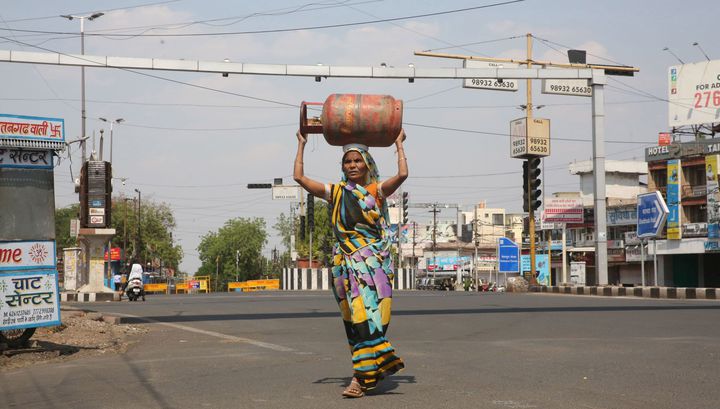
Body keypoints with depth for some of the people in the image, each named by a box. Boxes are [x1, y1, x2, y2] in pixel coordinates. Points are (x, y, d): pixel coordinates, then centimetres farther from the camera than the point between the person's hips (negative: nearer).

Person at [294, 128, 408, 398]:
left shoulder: (377, 191, 6)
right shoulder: (336, 192, 12)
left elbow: (402, 175, -10)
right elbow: (299, 177, 8)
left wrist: (399, 144, 3)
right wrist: (301, 144, 15)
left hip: (374, 262, -3)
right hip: (345, 264, 3)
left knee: (368, 316, -13)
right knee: (353, 318, 2)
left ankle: (362, 376, -15)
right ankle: (373, 370, 12)